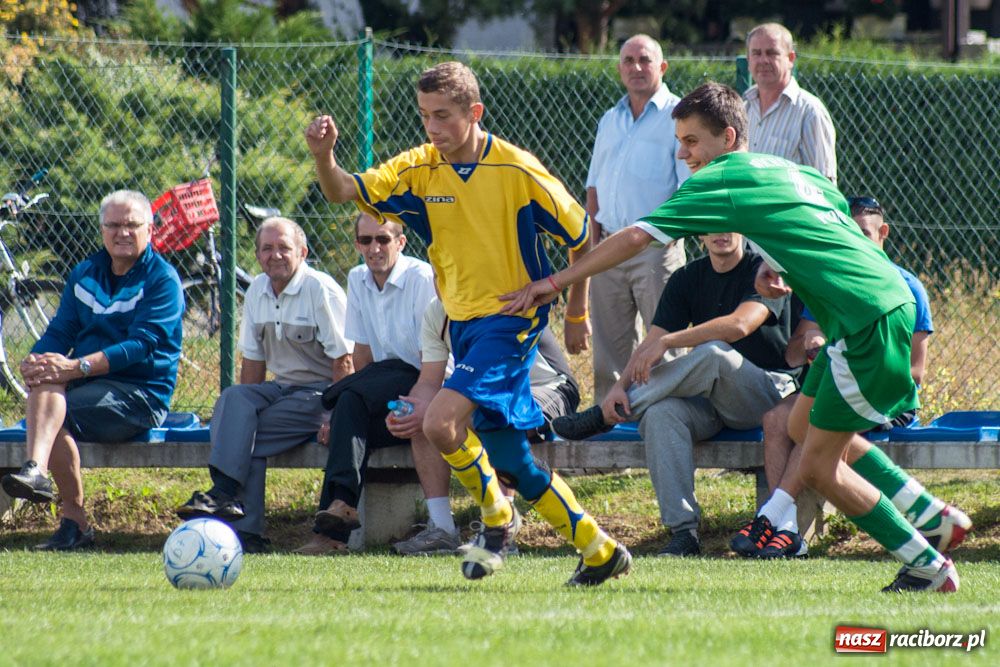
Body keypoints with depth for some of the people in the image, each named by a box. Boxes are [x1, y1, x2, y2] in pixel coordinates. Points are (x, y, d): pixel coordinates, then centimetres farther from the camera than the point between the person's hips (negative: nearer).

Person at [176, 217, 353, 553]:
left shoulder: (321, 290, -9)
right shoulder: (257, 292, 12)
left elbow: (343, 361, -13)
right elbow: (253, 360, 15)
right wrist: (243, 407, 2)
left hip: (319, 393, -6)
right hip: (280, 387, 6)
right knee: (233, 399, -24)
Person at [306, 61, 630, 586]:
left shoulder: (519, 172, -12)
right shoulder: (418, 170, 1)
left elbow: (581, 237, -1)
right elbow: (345, 192, -9)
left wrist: (577, 309, 5)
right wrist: (324, 157, -30)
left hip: (512, 320, -6)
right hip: (463, 321, 6)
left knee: (441, 422, -25)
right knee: (508, 460, 10)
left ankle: (497, 519, -1)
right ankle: (599, 551, 24)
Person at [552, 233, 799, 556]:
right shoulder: (687, 279, 12)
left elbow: (740, 325, -23)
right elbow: (652, 342, 4)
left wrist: (667, 342, -22)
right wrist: (621, 385, -16)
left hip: (769, 391, -4)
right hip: (707, 400, 4)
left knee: (713, 354, -36)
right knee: (660, 413, -31)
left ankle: (606, 416, -20)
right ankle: (683, 530, -36)